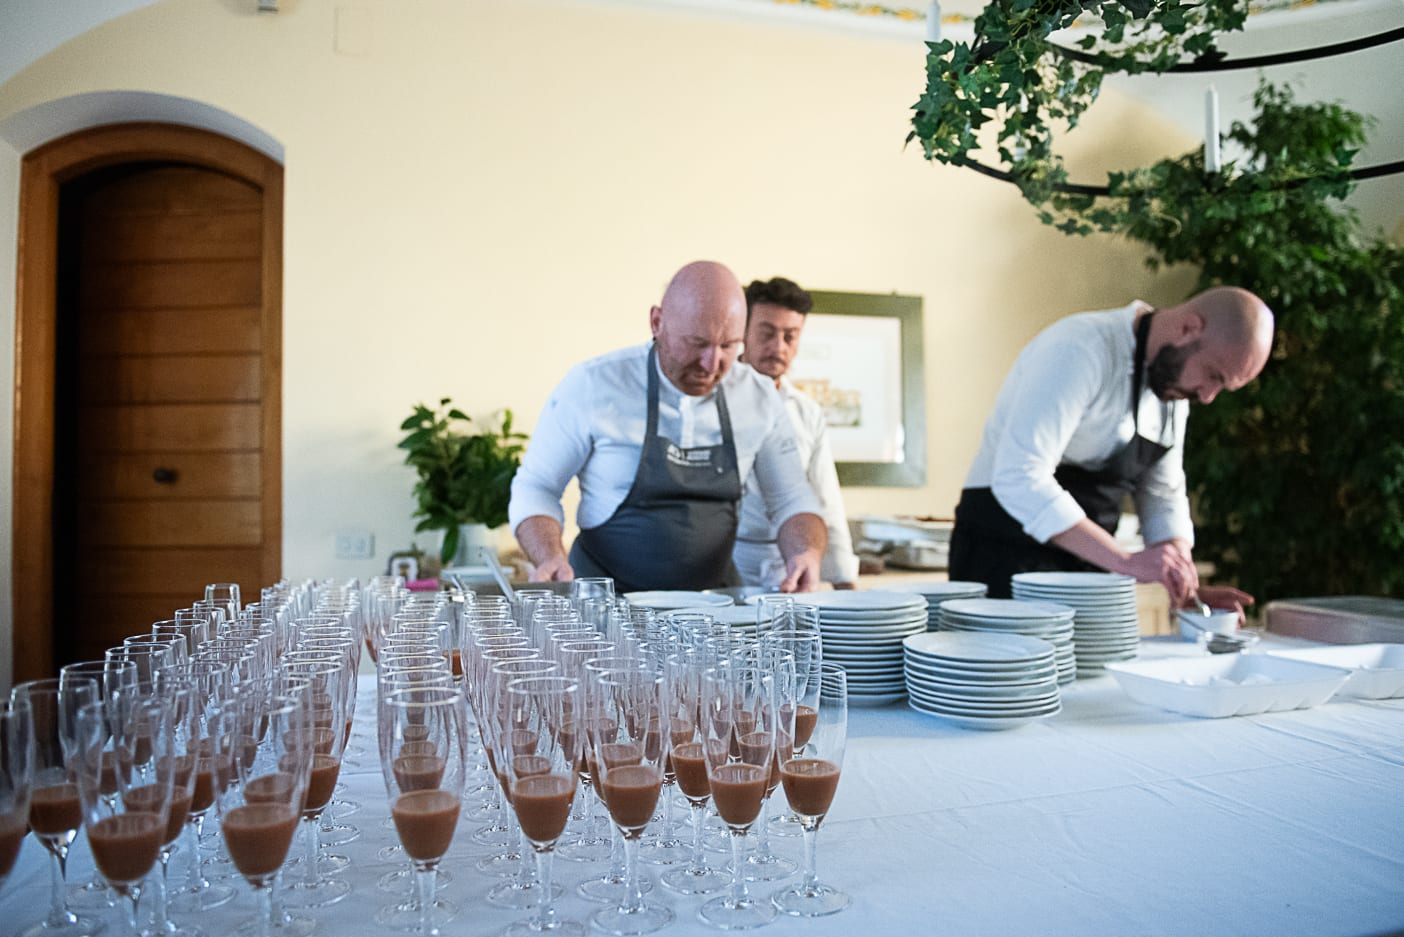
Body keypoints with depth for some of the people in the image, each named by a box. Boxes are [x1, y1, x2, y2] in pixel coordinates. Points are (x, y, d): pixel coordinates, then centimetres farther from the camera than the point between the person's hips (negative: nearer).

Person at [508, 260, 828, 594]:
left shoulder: (760, 400, 0)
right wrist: (552, 561, -21)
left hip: (711, 605, 2)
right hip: (606, 601, -2)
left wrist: (806, 554, -14)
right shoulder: (592, 386, -9)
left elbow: (791, 500, 8)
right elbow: (535, 489, -2)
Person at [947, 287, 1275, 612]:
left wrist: (1188, 588, 0)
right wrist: (1126, 561, -32)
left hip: (1083, 567, 8)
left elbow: (1162, 494, 15)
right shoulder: (1080, 350, -21)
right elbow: (1019, 478, -31)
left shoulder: (1174, 378, 7)